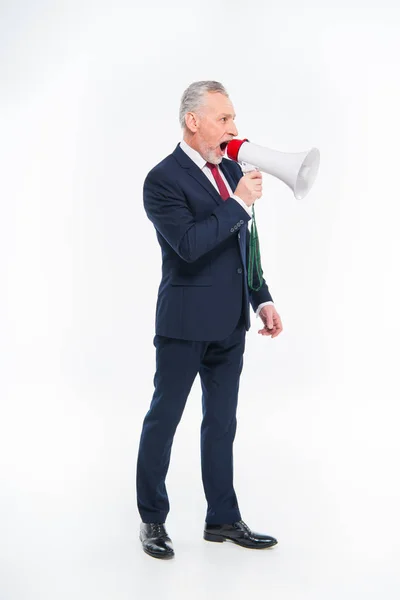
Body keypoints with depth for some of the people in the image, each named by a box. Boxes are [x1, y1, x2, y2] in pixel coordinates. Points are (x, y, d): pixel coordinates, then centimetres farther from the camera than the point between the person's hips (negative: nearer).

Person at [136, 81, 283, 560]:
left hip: (229, 323, 7)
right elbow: (189, 244, -27)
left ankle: (223, 519, 27)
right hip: (185, 323, -7)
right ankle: (152, 520, 22)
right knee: (163, 420, 7)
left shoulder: (231, 170, 9)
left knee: (221, 423, 15)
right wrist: (239, 203, -22)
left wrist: (261, 299, 10)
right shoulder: (163, 179, -14)